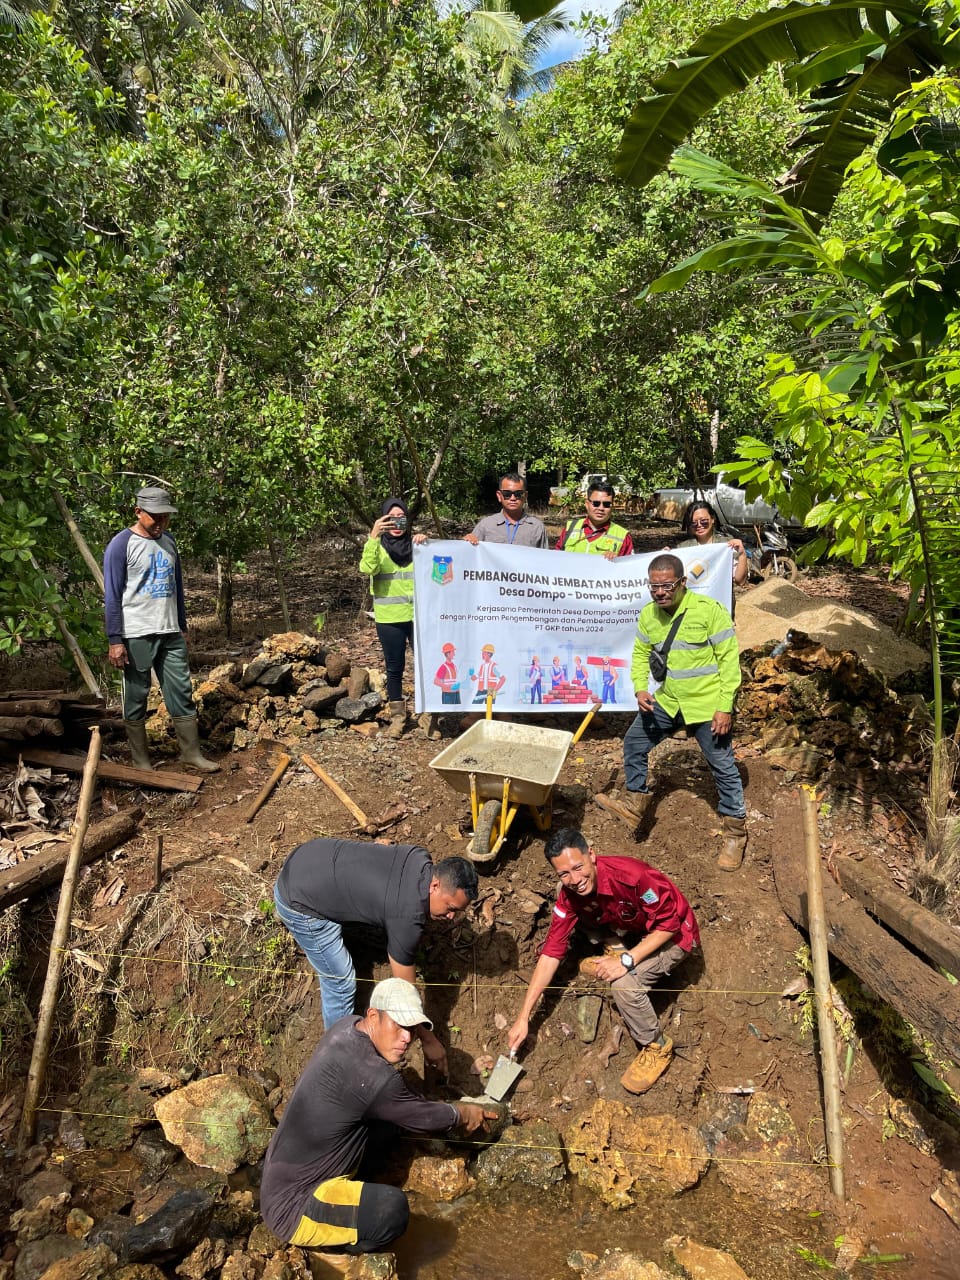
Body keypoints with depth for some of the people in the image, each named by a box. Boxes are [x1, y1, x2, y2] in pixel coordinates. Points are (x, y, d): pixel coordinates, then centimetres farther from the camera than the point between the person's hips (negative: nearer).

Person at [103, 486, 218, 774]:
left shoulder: (168, 542, 11)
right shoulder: (121, 545, -9)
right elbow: (112, 596, -10)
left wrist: (182, 628, 19)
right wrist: (115, 640, -14)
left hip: (170, 633, 6)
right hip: (137, 635, -6)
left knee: (182, 692, 6)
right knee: (136, 698, 5)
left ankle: (191, 752, 15)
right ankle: (140, 760, 15)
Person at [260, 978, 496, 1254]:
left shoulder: (349, 1025, -4)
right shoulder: (371, 1076, -30)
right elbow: (421, 1118, -13)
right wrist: (462, 1114, 6)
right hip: (292, 1207, -9)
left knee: (388, 1113, 7)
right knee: (392, 1208, -28)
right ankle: (326, 1243, 1)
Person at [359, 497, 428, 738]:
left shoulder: (416, 544, 5)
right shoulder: (376, 546, 2)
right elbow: (367, 568, -19)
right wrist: (374, 536, -28)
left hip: (418, 616, 1)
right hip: (389, 618, -1)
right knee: (394, 667, 7)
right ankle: (397, 716, 19)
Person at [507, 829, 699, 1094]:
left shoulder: (633, 876, -38)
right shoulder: (570, 894, -18)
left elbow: (669, 923, -26)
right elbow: (552, 951, -15)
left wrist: (627, 960, -34)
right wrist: (523, 1017, -17)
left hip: (673, 935, -6)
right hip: (630, 930, 6)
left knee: (624, 982, -29)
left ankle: (656, 1048, -4)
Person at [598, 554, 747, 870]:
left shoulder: (709, 610, -19)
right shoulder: (648, 615, -2)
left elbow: (729, 659, -15)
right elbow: (641, 654, 11)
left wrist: (725, 707, -18)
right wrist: (640, 688, -7)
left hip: (707, 705, -6)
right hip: (667, 701, 6)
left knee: (723, 767, 3)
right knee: (634, 742, 10)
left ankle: (735, 832, 19)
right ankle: (634, 803, 28)